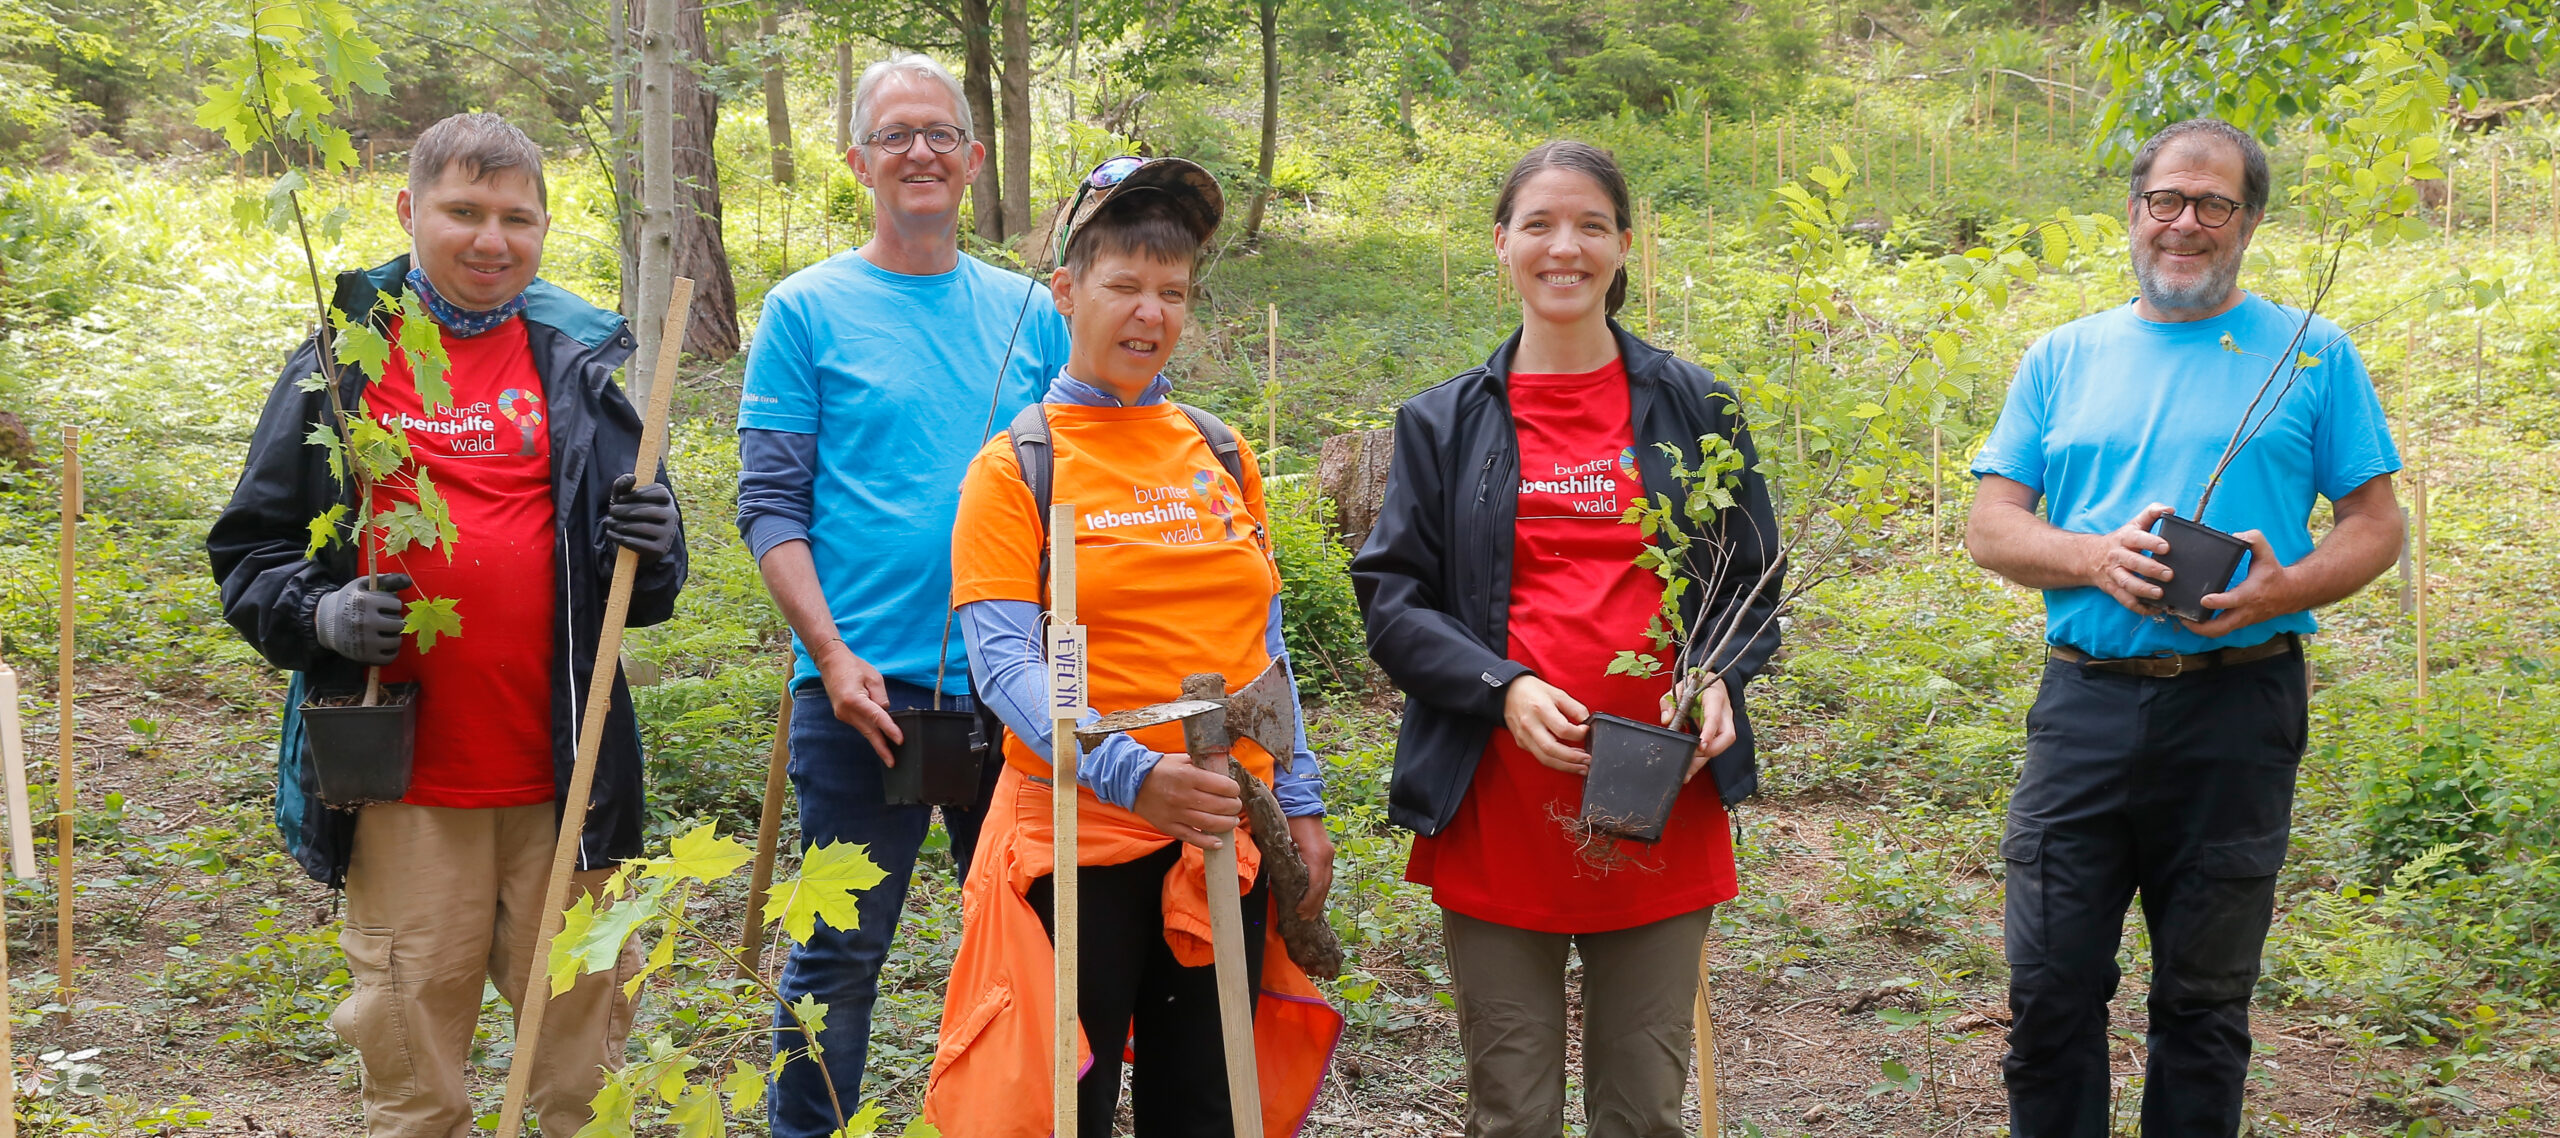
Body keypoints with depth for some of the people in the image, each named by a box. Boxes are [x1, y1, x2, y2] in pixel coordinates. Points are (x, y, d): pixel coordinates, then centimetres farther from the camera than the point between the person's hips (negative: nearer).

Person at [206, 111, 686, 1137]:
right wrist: (319, 613, -12)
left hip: (560, 771, 1)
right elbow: (248, 553, 9)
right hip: (404, 778, 0)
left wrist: (652, 543, -11)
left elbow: (642, 586, 13)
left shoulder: (579, 362, 8)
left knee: (580, 1014, 9)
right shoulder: (343, 365, 5)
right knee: (410, 1027, 9)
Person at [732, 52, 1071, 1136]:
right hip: (866, 688, -3)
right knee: (841, 951, 4)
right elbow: (770, 504, -3)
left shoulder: (1029, 312, 11)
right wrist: (833, 655, -14)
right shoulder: (807, 310, 1)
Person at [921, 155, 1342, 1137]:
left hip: (1226, 835, 4)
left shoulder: (1222, 454, 9)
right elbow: (1003, 661, -14)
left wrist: (1302, 804, 10)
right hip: (1078, 835, -4)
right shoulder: (1017, 466, -4)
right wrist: (1130, 774, -28)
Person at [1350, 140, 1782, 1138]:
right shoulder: (1445, 422, 7)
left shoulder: (1694, 408, 8)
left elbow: (1754, 582, 12)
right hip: (1497, 811, 0)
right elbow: (1391, 599, 3)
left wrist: (1715, 679, -8)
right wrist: (1501, 686, -14)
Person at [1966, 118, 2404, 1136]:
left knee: (2205, 1001, 10)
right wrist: (2097, 557, -13)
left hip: (2238, 709, -1)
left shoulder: (2312, 355, 6)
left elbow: (2376, 523, 5)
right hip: (2085, 703, 1)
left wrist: (2286, 590, -15)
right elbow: (1990, 528, 7)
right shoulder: (2064, 356, 11)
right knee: (2049, 990, 3)